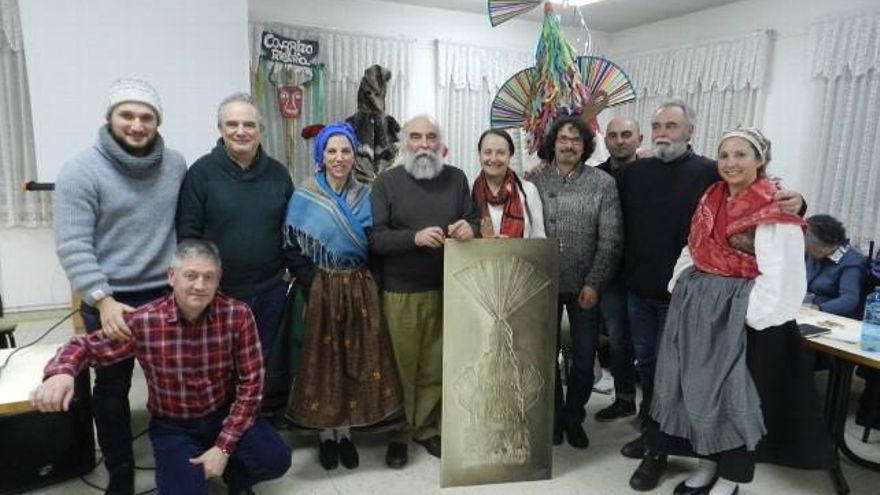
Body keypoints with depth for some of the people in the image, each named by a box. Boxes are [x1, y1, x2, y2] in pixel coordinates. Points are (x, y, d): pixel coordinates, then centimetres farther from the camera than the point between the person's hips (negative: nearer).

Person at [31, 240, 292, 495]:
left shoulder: (237, 315, -17)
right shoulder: (143, 322, -17)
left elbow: (250, 382, -13)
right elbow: (85, 346, -5)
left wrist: (224, 447, -18)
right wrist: (61, 373, -31)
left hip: (225, 414, 0)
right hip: (173, 426, 0)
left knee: (276, 459, -22)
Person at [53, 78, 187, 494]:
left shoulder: (175, 164, 0)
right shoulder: (81, 171, -12)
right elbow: (73, 246, -15)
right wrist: (103, 300, -21)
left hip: (167, 293, 3)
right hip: (110, 298, -3)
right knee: (112, 387, 12)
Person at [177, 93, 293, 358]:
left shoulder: (278, 173, 4)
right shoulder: (202, 172, -6)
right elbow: (187, 233, -7)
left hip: (271, 290, 3)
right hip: (218, 292, -3)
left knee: (265, 362, 18)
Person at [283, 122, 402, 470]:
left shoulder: (364, 196, 5)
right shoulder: (304, 197, -4)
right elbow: (291, 247, -5)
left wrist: (361, 278, -5)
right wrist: (309, 281, -14)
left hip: (359, 289, 3)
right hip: (321, 290, -2)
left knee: (357, 359, 8)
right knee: (323, 360, 6)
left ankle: (345, 433, 25)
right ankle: (326, 435, 24)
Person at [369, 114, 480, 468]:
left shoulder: (456, 178, 7)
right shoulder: (387, 181, -2)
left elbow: (474, 220, 10)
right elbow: (374, 238, -10)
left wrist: (470, 227, -14)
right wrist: (414, 237, -25)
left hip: (445, 290, 3)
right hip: (400, 292, -2)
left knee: (435, 366, 12)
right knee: (401, 366, 7)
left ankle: (427, 428, 31)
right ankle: (398, 433, 25)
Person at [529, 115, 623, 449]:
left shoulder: (603, 184, -3)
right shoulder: (536, 180, 0)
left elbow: (610, 240, -5)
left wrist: (594, 283, -11)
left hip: (584, 285, 0)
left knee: (585, 356, 8)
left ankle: (574, 417, 30)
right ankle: (554, 415, 30)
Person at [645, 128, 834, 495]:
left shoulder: (773, 210, -12)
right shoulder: (712, 198, 9)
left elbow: (780, 276, -17)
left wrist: (746, 315, -19)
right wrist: (682, 291, 6)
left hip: (741, 317, -7)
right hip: (698, 309, 7)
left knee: (735, 394, 6)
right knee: (699, 389, 14)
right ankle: (708, 463, 32)